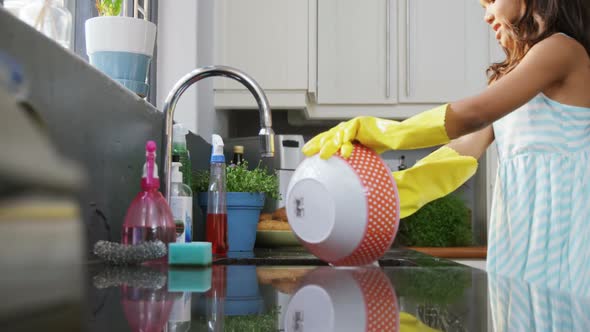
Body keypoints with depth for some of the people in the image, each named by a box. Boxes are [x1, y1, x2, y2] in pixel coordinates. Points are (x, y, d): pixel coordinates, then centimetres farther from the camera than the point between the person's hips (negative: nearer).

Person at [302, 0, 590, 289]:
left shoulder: (562, 48, -6)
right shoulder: (509, 71, 21)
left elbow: (474, 114, -19)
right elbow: (466, 150, 7)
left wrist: (378, 133, -17)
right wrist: (390, 191, -5)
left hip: (557, 206, -8)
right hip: (520, 211, 8)